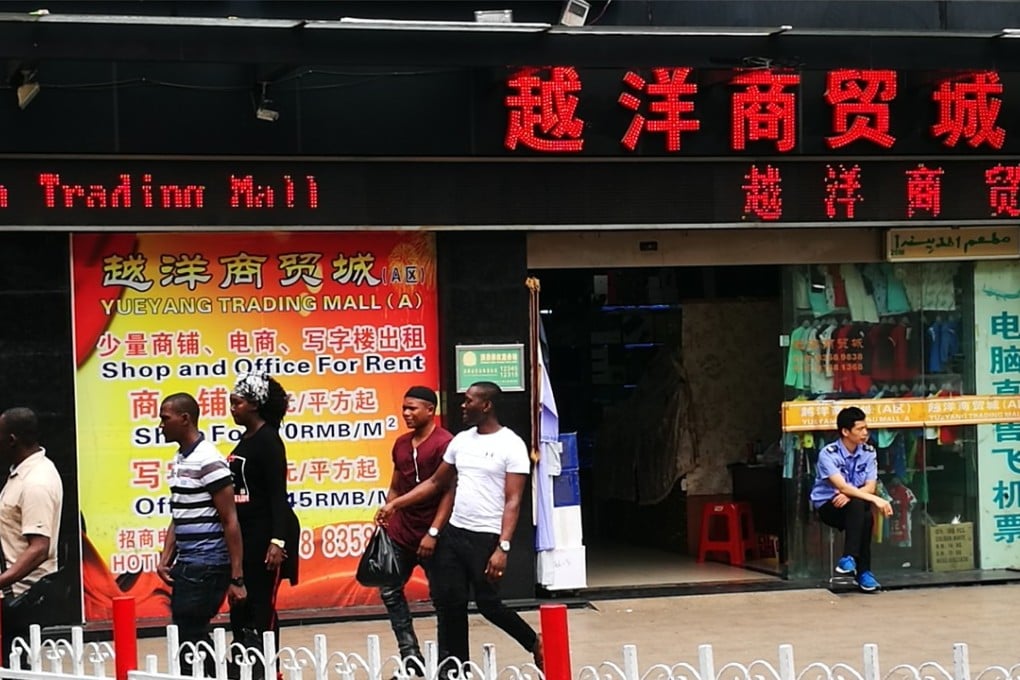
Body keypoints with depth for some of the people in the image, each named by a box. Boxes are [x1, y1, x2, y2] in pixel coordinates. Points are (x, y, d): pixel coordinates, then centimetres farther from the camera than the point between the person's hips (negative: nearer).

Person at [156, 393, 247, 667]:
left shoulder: (208, 461, -14)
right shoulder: (179, 460, 13)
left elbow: (230, 521, -15)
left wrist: (236, 578, -17)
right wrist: (165, 559, 8)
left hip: (207, 567, -9)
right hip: (185, 566, 9)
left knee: (190, 637, -8)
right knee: (193, 636, 11)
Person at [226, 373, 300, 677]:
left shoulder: (268, 440, -12)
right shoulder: (245, 439, 13)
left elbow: (278, 494, -17)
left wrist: (277, 541, -23)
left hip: (264, 534, -9)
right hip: (244, 535, 9)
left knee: (261, 606, -5)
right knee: (240, 605, 9)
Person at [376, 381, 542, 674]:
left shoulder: (511, 446, -9)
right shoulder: (461, 441, 10)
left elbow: (513, 502, -13)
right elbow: (436, 483, 18)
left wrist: (502, 547, -21)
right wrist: (395, 504, 9)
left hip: (487, 538, -6)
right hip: (454, 533, 6)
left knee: (488, 604, -2)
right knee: (448, 604, 4)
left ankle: (534, 642, 22)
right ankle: (453, 671, 12)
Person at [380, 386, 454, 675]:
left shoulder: (444, 443, -12)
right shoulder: (402, 444, 10)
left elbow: (449, 492, -16)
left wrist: (433, 533, -20)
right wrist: (385, 521, 10)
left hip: (431, 535, -8)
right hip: (401, 533, 8)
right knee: (390, 590, 7)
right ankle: (410, 653, 12)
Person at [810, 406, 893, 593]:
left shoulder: (868, 452, -2)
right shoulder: (828, 454, -17)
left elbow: (870, 487, -6)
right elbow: (842, 487, -28)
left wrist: (849, 495, -26)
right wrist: (876, 500, -36)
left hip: (855, 508, 4)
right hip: (826, 506, -4)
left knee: (866, 517, -33)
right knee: (858, 505, -35)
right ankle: (863, 571, -35)